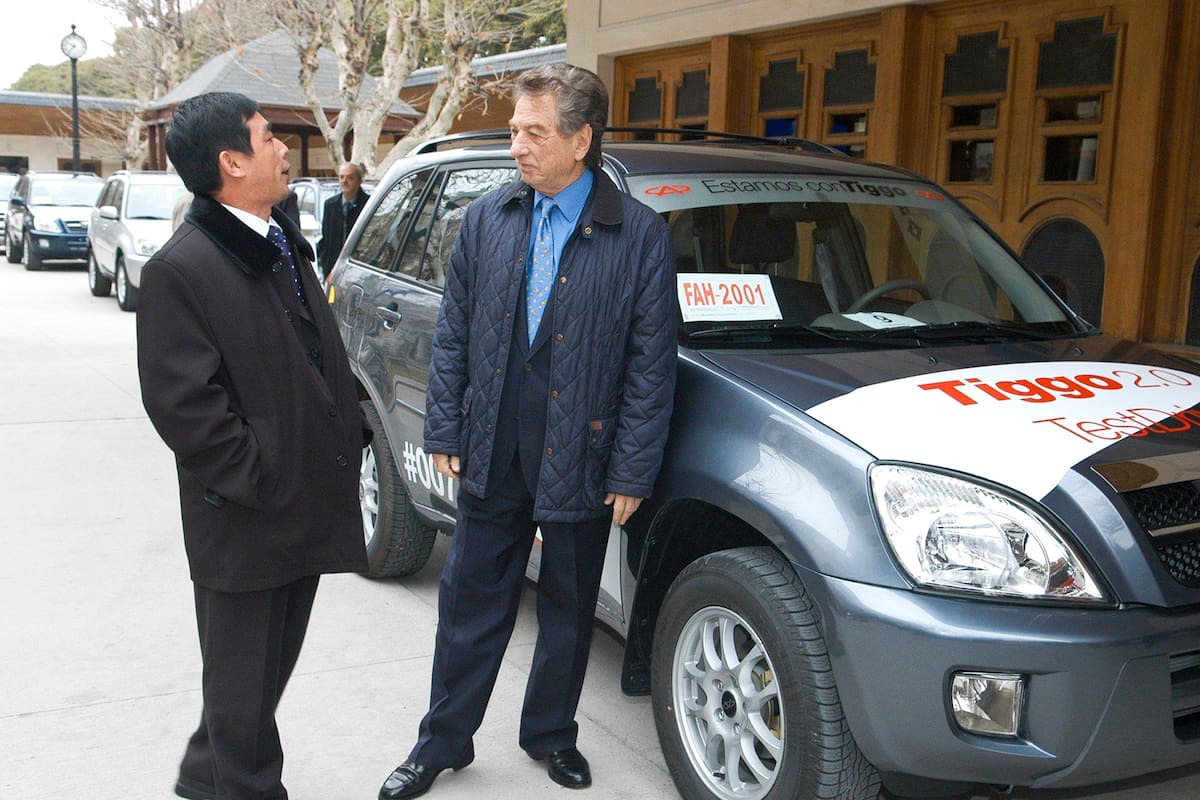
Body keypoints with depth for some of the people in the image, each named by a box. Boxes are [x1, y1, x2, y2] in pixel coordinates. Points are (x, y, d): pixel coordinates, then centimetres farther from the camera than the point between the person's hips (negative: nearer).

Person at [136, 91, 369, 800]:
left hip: (308, 511, 9)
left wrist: (344, 454, 11)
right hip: (247, 523, -9)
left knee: (270, 668, 23)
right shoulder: (181, 270, -17)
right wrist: (261, 483, -18)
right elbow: (181, 402, -21)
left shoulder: (286, 243, 11)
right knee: (244, 681, 10)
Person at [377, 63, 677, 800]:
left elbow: (652, 363, -7)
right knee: (471, 602, 12)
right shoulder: (488, 219, 3)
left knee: (569, 610, 15)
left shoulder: (641, 235, -8)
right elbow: (454, 333, 8)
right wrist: (446, 430, 4)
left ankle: (552, 736, 36)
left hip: (581, 461, -2)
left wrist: (633, 471, -9)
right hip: (494, 456, 2)